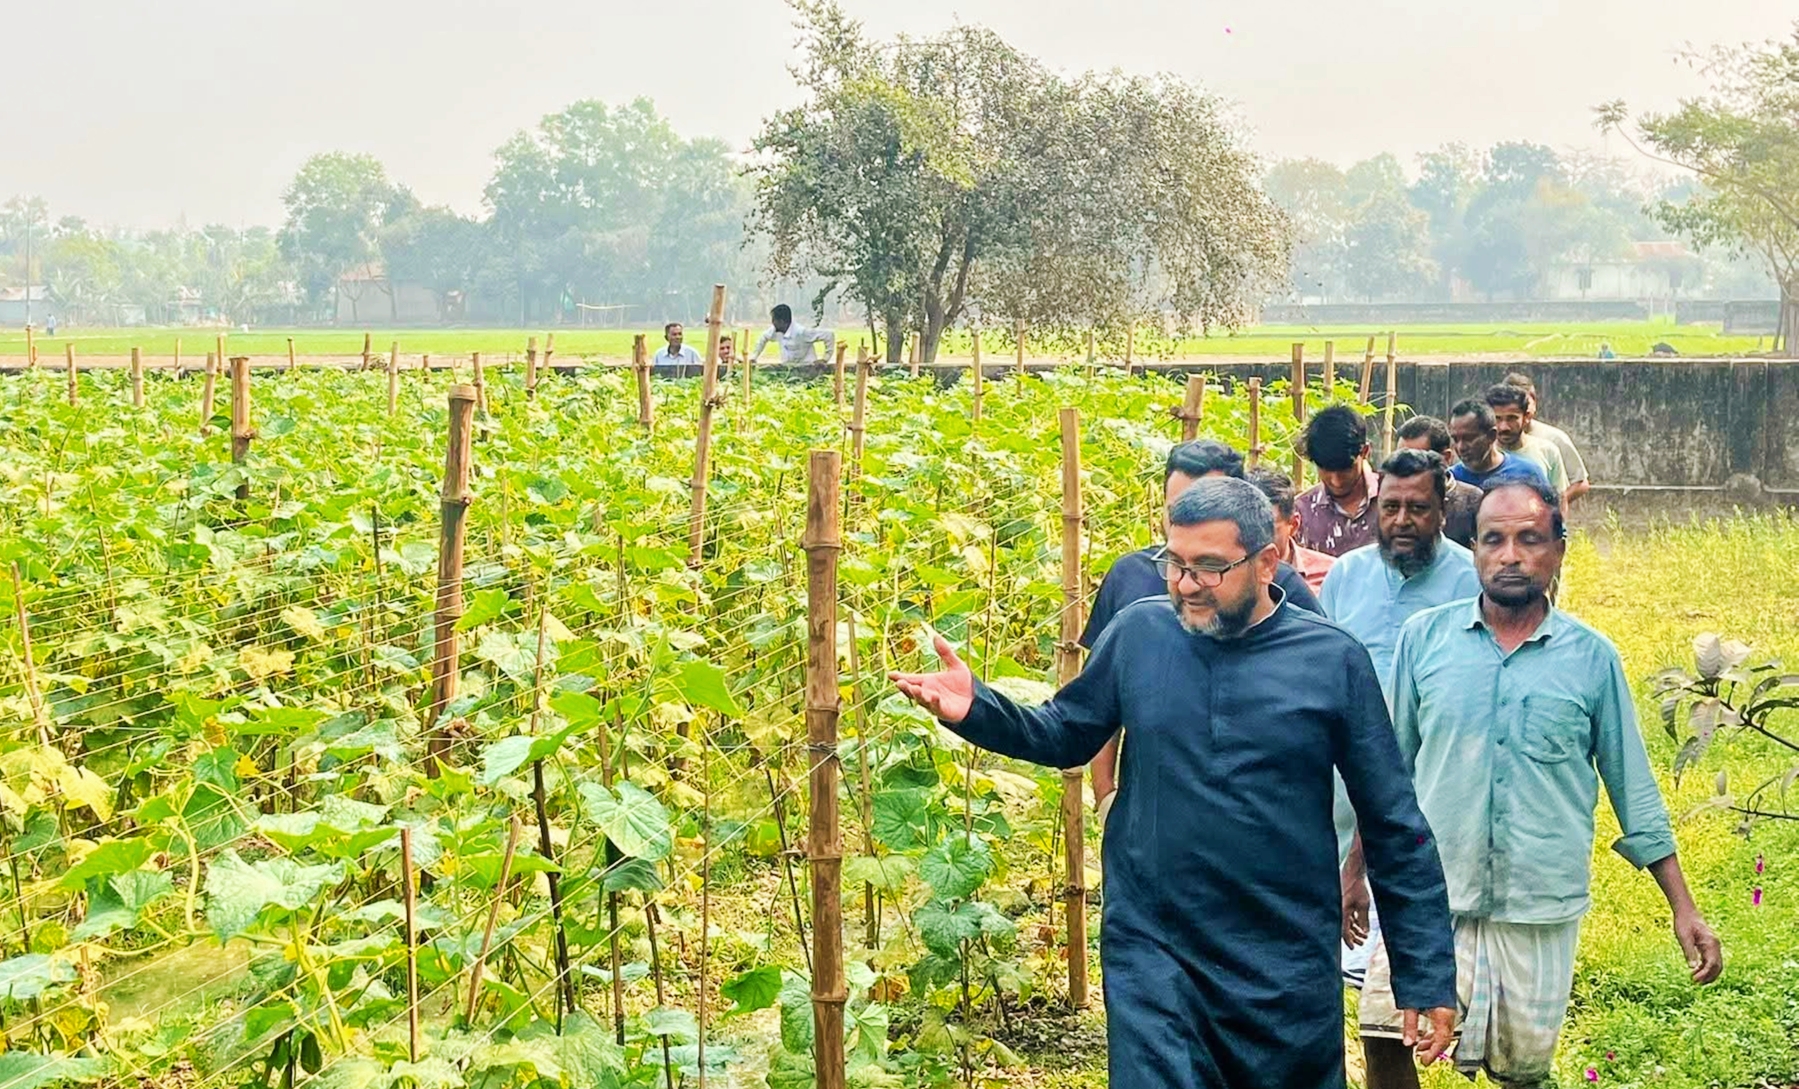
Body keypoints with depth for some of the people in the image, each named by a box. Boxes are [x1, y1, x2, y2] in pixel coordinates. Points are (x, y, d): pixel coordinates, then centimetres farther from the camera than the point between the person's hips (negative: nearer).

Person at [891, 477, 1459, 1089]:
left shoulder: (1333, 660, -5)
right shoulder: (1138, 633, 0)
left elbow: (1395, 831, -1)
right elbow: (1063, 735, 14)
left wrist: (1427, 976, -1)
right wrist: (975, 708, -6)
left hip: (1289, 971, 0)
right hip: (1153, 955, 1)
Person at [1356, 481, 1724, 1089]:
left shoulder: (1593, 658, 1)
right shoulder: (1424, 637, 1)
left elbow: (1634, 791, 7)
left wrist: (1683, 909, 4)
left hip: (1542, 906, 0)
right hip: (1429, 895, 0)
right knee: (1385, 1030, -17)